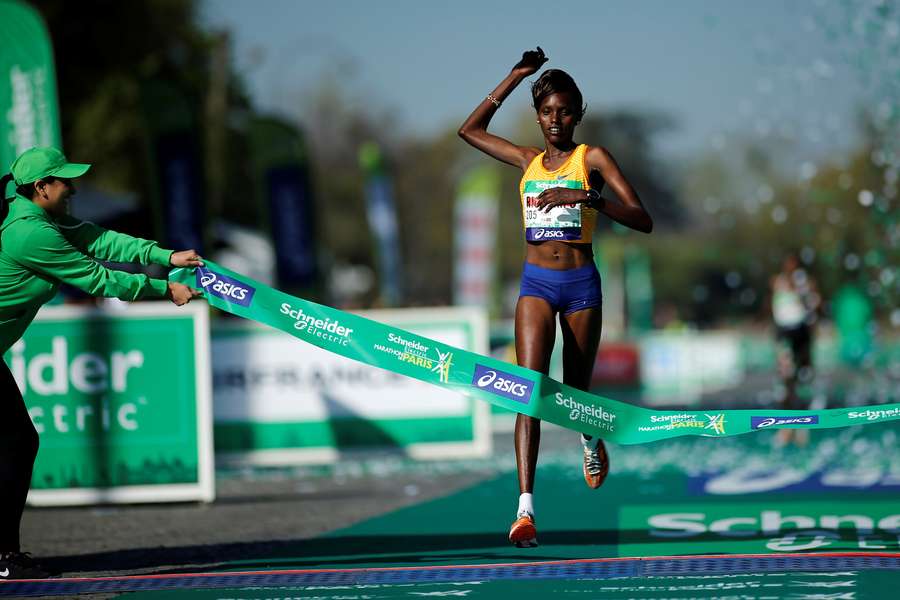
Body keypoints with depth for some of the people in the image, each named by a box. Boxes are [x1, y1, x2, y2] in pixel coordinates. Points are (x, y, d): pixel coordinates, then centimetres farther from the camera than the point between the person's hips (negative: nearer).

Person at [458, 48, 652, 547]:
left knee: (575, 391, 10)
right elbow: (470, 130, 21)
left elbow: (643, 221, -9)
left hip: (581, 284, -2)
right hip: (536, 284, 2)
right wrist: (516, 77, 15)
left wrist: (586, 196, -24)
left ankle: (591, 438, 49)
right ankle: (525, 507, -25)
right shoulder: (529, 160, 11)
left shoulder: (592, 158, 0)